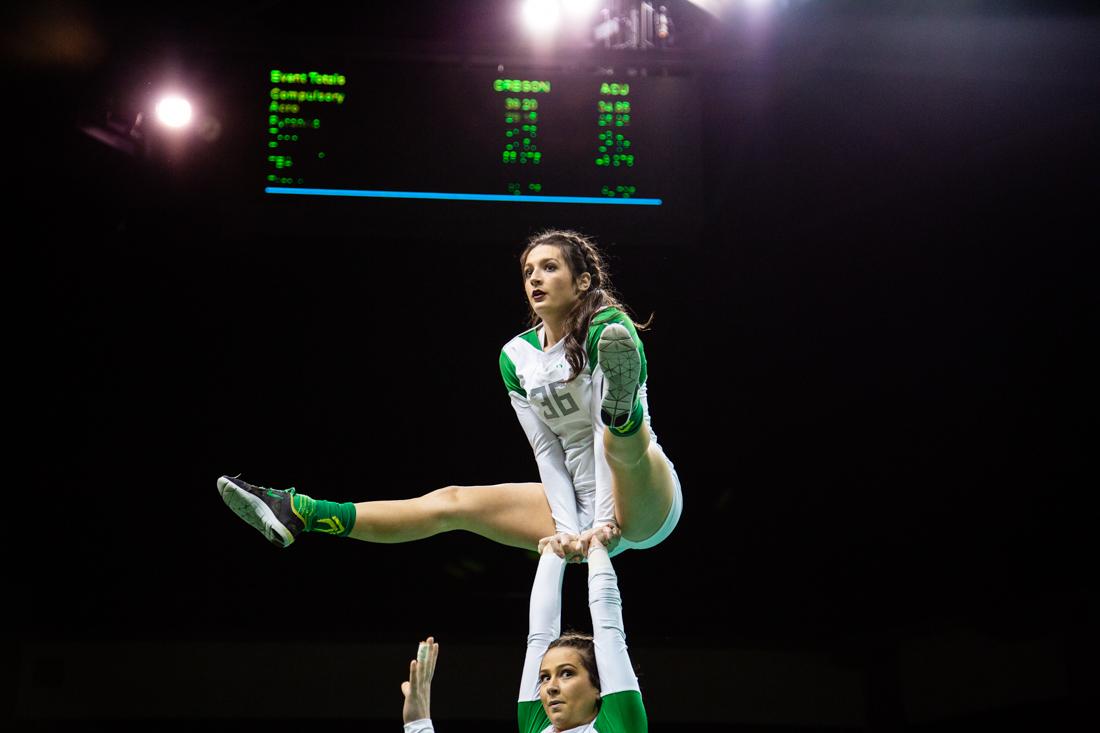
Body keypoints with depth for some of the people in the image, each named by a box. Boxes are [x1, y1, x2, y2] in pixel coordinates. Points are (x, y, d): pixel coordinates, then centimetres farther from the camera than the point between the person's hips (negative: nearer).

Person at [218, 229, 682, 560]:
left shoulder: (609, 327, -12)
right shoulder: (517, 357, 6)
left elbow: (630, 442, -21)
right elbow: (546, 450, 0)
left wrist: (604, 522, -28)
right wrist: (569, 528, -12)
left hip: (644, 500, -5)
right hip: (580, 504, 6)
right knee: (452, 502, -2)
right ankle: (297, 515, -5)